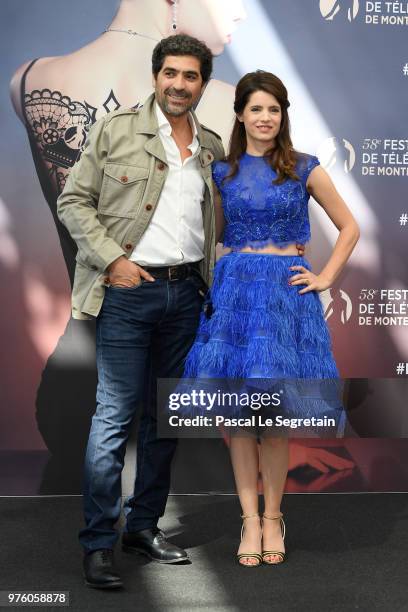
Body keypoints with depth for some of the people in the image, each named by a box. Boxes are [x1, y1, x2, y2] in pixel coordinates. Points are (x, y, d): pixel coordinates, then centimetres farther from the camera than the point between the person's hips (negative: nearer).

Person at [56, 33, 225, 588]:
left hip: (185, 292, 5)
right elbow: (73, 201, -2)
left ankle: (144, 526, 23)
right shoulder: (116, 130, 0)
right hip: (129, 290, -5)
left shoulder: (213, 147, 13)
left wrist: (212, 282, 7)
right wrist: (111, 259, -12)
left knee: (167, 416, 11)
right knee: (114, 414, -6)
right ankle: (98, 544, 0)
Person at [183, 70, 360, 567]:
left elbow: (349, 227, 10)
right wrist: (204, 284, 8)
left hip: (287, 291, -1)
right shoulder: (223, 171, 8)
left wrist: (325, 278, 2)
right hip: (233, 289, 2)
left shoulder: (304, 169, 4)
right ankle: (250, 518, 8)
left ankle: (272, 516, 12)